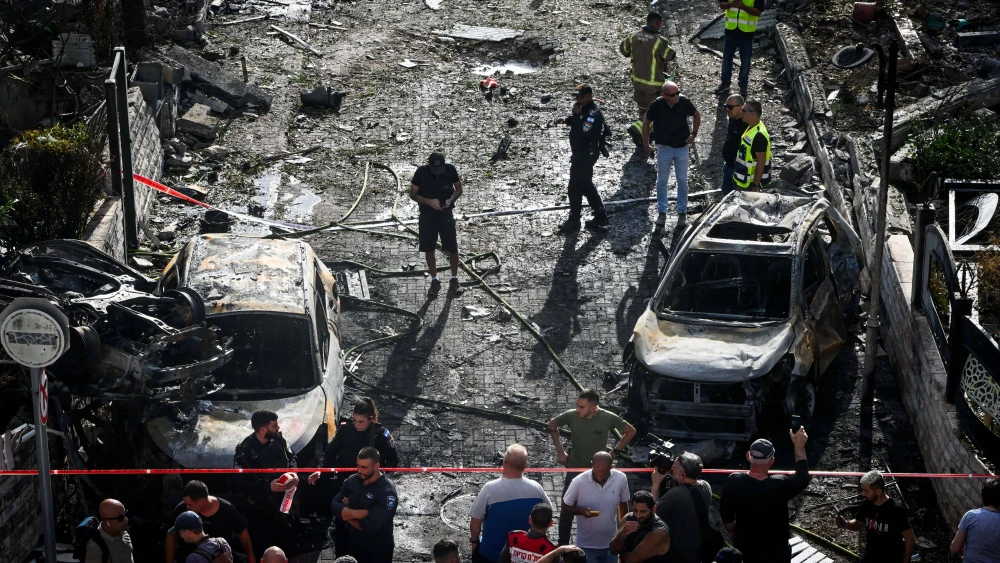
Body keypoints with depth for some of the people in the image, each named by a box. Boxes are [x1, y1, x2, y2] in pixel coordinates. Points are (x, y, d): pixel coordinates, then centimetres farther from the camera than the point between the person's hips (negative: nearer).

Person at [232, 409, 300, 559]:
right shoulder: (245, 451, -24)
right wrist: (268, 486, -30)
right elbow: (239, 485, -22)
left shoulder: (278, 439, -7)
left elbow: (291, 457, 11)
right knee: (264, 552, 3)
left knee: (287, 545, 18)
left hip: (284, 504, 5)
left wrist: (293, 472, -12)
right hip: (261, 511, -5)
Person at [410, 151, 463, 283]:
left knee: (452, 247, 2)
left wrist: (451, 199, -19)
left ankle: (454, 277, 20)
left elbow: (459, 189, 2)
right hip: (427, 214, 0)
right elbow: (413, 194, -8)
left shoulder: (450, 170, -13)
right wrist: (429, 201, -24)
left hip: (446, 213, 0)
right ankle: (434, 277, 22)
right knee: (429, 248, 7)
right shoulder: (421, 172, -16)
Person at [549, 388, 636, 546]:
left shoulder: (608, 418, -18)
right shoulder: (571, 416, -17)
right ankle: (562, 546, 16)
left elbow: (630, 431, -1)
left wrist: (615, 452, -4)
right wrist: (560, 451, 4)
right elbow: (552, 425, 5)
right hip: (574, 470, 1)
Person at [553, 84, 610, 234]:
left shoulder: (593, 113, -26)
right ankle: (600, 217, 26)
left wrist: (576, 115, -27)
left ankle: (574, 222, 11)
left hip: (585, 155, -10)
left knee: (575, 189, 0)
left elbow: (582, 133, -34)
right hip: (582, 153, 10)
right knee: (587, 186, 19)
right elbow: (580, 122, 23)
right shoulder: (585, 109, 5)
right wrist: (566, 120, 3)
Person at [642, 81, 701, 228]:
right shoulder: (656, 105, -20)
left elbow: (697, 116, 3)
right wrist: (646, 144, -2)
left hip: (683, 147, 1)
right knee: (662, 181, 9)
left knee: (682, 180, 9)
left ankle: (682, 211, 21)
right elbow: (646, 123, -4)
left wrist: (694, 134, -4)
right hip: (664, 148, -1)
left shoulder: (684, 102, -18)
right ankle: (662, 212, 20)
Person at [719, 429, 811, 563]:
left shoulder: (734, 483, -22)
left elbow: (725, 513, -7)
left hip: (745, 550, 2)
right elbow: (803, 479, -8)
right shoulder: (780, 486, -30)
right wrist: (799, 447, -3)